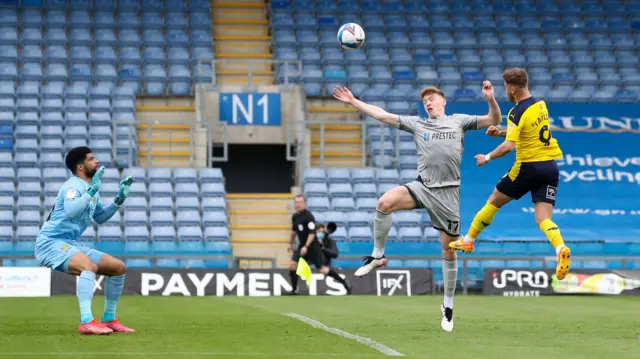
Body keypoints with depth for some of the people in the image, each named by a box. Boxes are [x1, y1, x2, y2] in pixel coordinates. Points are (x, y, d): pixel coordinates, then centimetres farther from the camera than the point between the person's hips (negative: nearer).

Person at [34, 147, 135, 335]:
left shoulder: (91, 188, 13)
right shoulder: (74, 186, -16)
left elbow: (100, 217, 27)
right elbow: (70, 211, -35)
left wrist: (119, 200, 14)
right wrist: (92, 191, -32)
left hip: (69, 245, 10)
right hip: (51, 242, -10)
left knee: (119, 268, 8)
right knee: (89, 266, -36)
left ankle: (109, 320, 17)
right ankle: (86, 322, -43)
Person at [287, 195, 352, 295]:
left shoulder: (308, 216, -17)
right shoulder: (295, 217, 8)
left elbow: (312, 233, -22)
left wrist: (306, 247, -30)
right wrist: (291, 243, 33)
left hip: (312, 246, -7)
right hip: (302, 246, 7)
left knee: (321, 269, -4)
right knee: (292, 265, -9)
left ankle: (345, 284, 9)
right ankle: (294, 289, 3)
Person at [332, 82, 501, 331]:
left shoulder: (458, 121, 11)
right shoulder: (417, 124, 12)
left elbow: (494, 121, 9)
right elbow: (382, 115, 9)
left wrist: (491, 100, -10)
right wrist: (354, 102, 4)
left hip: (448, 192, -1)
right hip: (422, 186, 1)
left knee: (449, 250, 1)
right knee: (385, 202, -27)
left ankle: (448, 305, 15)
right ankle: (377, 256, -8)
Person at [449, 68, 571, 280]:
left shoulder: (517, 112, -13)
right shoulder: (540, 104, 11)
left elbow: (508, 146, -22)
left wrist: (488, 157, -6)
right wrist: (500, 132, 15)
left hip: (529, 167, -6)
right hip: (550, 166, 6)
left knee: (494, 201, 16)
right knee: (543, 219, -2)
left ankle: (468, 240, 30)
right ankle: (560, 249, -31)